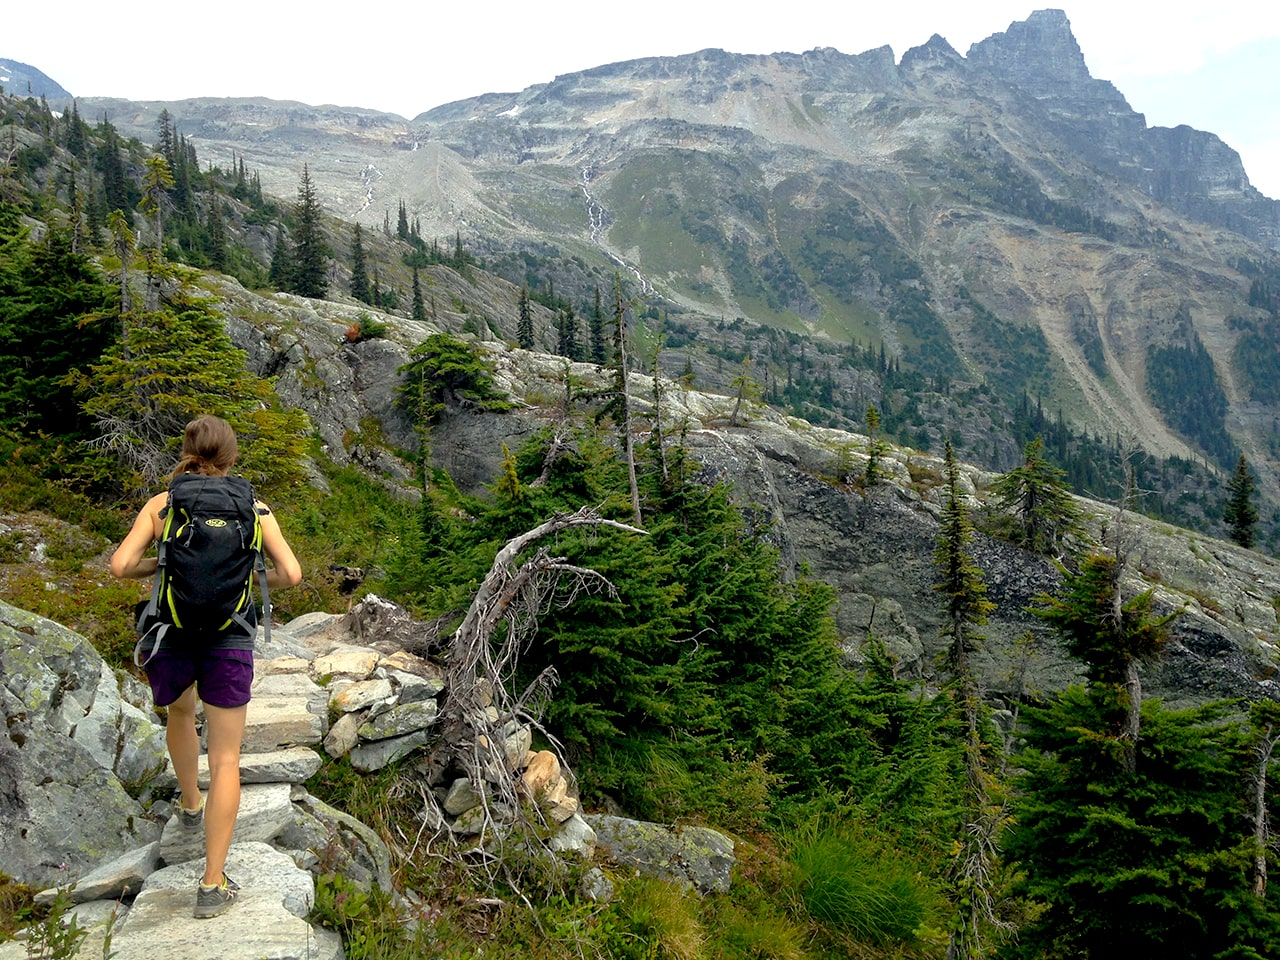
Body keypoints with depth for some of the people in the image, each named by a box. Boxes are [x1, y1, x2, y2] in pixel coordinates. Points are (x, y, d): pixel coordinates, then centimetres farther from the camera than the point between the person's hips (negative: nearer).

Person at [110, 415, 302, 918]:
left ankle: (190, 804, 52)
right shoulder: (253, 509, -2)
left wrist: (157, 565, 11)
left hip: (171, 636, 2)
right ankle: (213, 885, 5)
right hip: (228, 641, -2)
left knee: (180, 711, 36)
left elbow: (120, 565, -10)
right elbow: (291, 574, -9)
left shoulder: (160, 505, -2)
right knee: (225, 760, 6)